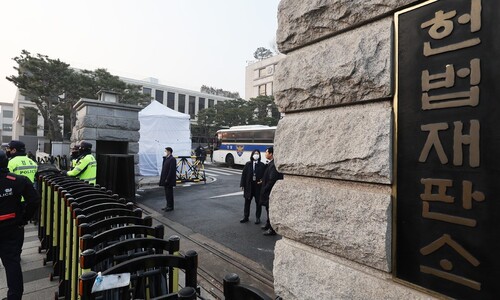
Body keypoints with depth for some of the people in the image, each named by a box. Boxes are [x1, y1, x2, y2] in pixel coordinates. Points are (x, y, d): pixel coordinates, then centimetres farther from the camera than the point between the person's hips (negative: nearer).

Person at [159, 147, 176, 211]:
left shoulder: (172, 159, -15)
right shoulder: (166, 158, 14)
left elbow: (171, 170, -20)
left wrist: (167, 179, -20)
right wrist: (162, 178, 12)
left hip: (169, 179, -9)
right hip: (165, 179, 9)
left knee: (169, 193, -1)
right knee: (167, 192, 15)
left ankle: (170, 206, 8)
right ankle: (168, 205, 25)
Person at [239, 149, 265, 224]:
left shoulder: (262, 165, -1)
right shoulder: (248, 164, 2)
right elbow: (244, 174, 2)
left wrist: (262, 181, -17)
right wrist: (242, 184, -1)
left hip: (258, 186, -1)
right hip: (249, 186, 1)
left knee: (258, 202, 8)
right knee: (247, 202, 11)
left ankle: (258, 218, 21)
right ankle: (245, 217, 24)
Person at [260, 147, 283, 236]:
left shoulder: (274, 165, -23)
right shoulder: (271, 163, 9)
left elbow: (272, 180, -26)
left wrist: (265, 189, -17)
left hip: (271, 191, -10)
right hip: (269, 190, 10)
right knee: (268, 208, 23)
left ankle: (272, 229, 14)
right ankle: (269, 224, 40)